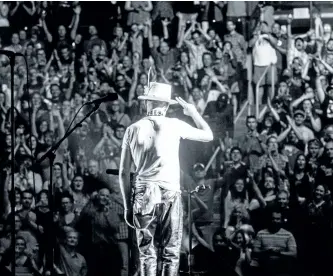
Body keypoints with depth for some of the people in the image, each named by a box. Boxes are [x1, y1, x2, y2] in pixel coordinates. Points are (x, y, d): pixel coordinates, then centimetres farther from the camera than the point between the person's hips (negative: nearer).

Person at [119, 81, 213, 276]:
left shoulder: (133, 130, 6)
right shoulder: (174, 125, -1)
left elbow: (124, 172, 7)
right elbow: (208, 136, 11)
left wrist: (127, 205, 13)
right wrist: (193, 112, 24)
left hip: (143, 195, 2)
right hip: (170, 194, -2)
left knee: (147, 254, 7)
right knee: (171, 254, 3)